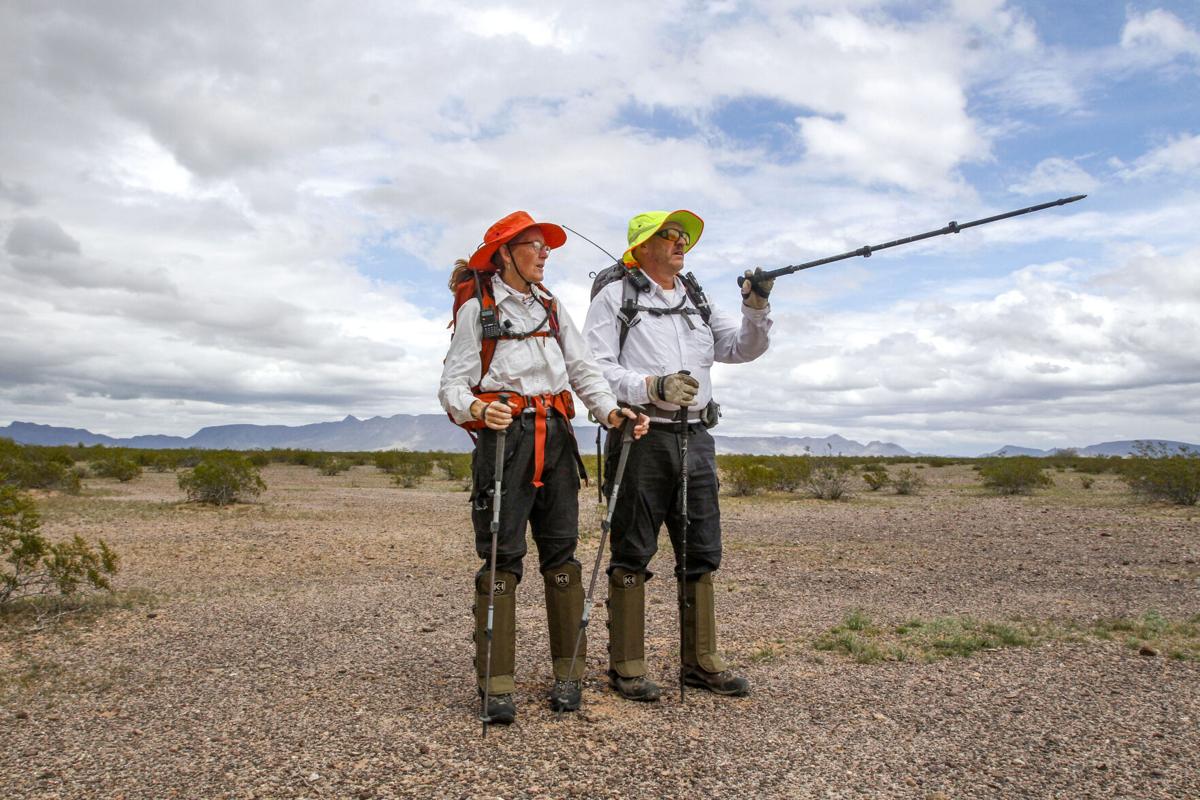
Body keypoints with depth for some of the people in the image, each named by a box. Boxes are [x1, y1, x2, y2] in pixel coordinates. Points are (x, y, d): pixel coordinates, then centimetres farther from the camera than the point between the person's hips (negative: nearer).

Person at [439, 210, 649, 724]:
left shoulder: (551, 307, 19)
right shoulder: (476, 307, 3)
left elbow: (583, 368, 12)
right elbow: (452, 382, -3)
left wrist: (609, 410, -6)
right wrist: (475, 408, -26)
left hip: (555, 436, 5)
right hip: (504, 434, -5)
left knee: (561, 552, 5)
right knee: (502, 557, -5)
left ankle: (568, 674, 13)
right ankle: (497, 686, 1)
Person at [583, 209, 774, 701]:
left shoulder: (698, 301, 21)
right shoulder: (615, 298, 3)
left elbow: (743, 348, 16)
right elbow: (595, 367, -8)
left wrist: (756, 307, -2)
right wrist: (652, 388, -20)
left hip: (695, 439, 6)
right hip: (642, 437, -6)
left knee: (701, 553, 9)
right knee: (633, 554, -1)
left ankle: (700, 661, 21)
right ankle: (626, 666, 9)